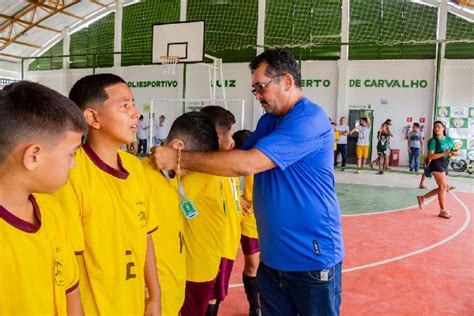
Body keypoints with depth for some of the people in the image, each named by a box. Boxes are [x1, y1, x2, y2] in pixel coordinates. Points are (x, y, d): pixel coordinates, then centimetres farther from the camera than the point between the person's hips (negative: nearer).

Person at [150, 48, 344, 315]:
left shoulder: (309, 118, -21)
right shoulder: (268, 121, 11)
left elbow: (248, 163, -29)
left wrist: (180, 159, -24)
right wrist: (185, 159, -7)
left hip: (312, 258, -8)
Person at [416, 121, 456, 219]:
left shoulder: (449, 139, 10)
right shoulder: (433, 141, -7)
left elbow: (455, 152, 15)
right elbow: (430, 156, -14)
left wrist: (453, 153, -10)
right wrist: (444, 153, -23)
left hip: (445, 165, 7)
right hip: (437, 164, -7)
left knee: (442, 187, 10)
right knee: (443, 186, -11)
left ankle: (422, 198, 25)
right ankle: (443, 210, -4)